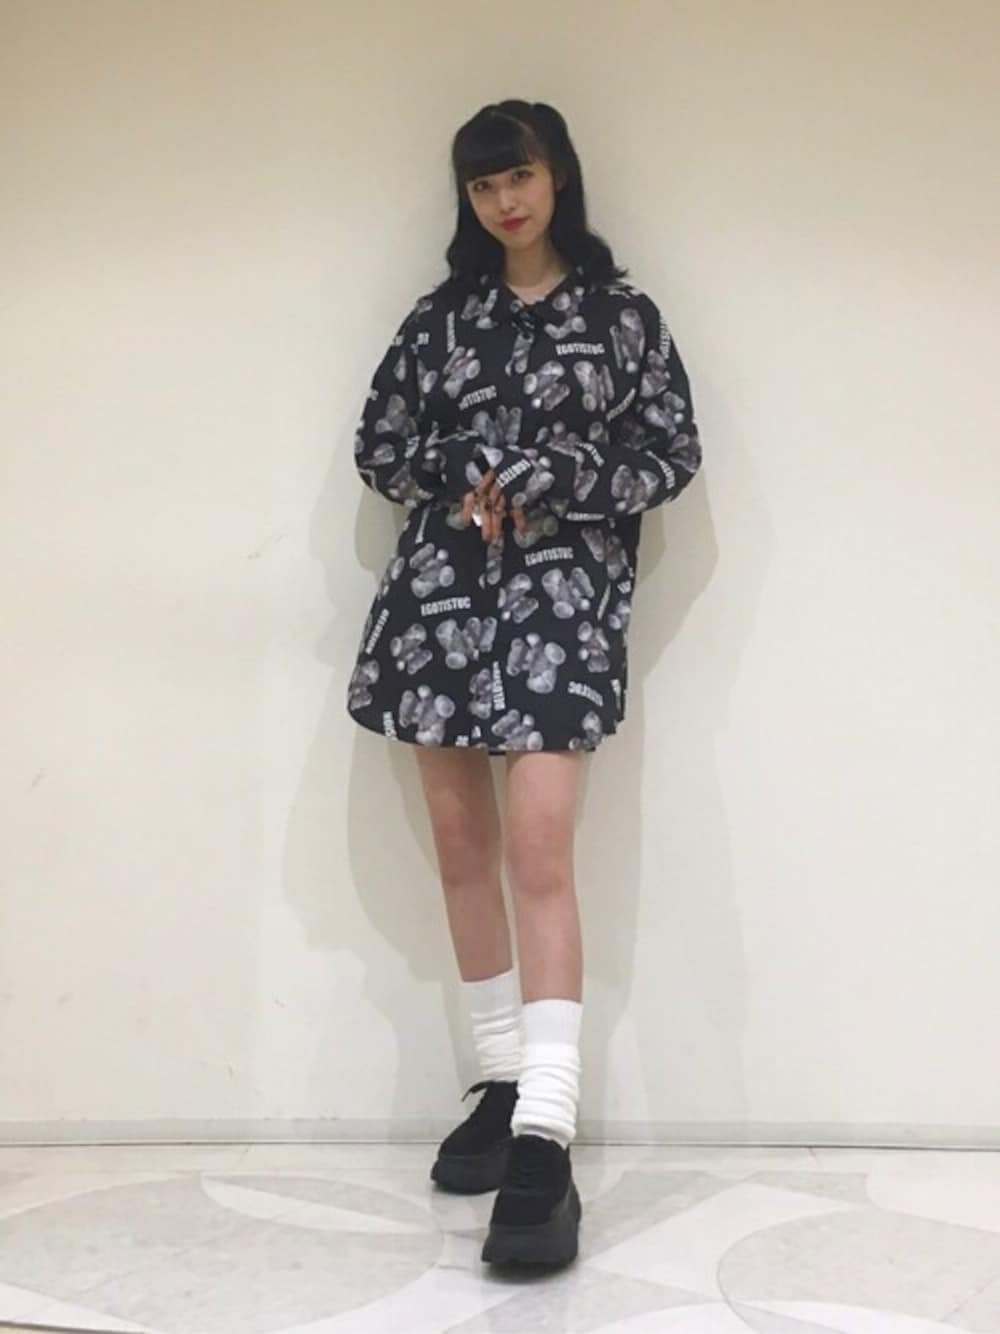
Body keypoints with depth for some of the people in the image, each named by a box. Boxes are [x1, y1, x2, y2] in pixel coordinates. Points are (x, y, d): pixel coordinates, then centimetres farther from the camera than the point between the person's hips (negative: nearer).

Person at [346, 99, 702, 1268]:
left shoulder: (621, 314, 6)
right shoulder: (440, 316, 14)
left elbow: (672, 455, 2)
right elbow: (377, 446, 12)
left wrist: (545, 485, -11)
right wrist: (462, 475, -7)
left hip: (562, 593, -4)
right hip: (441, 588, 4)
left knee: (538, 852, -15)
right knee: (459, 843, 5)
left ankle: (546, 1147, -17)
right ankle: (504, 1088, 19)